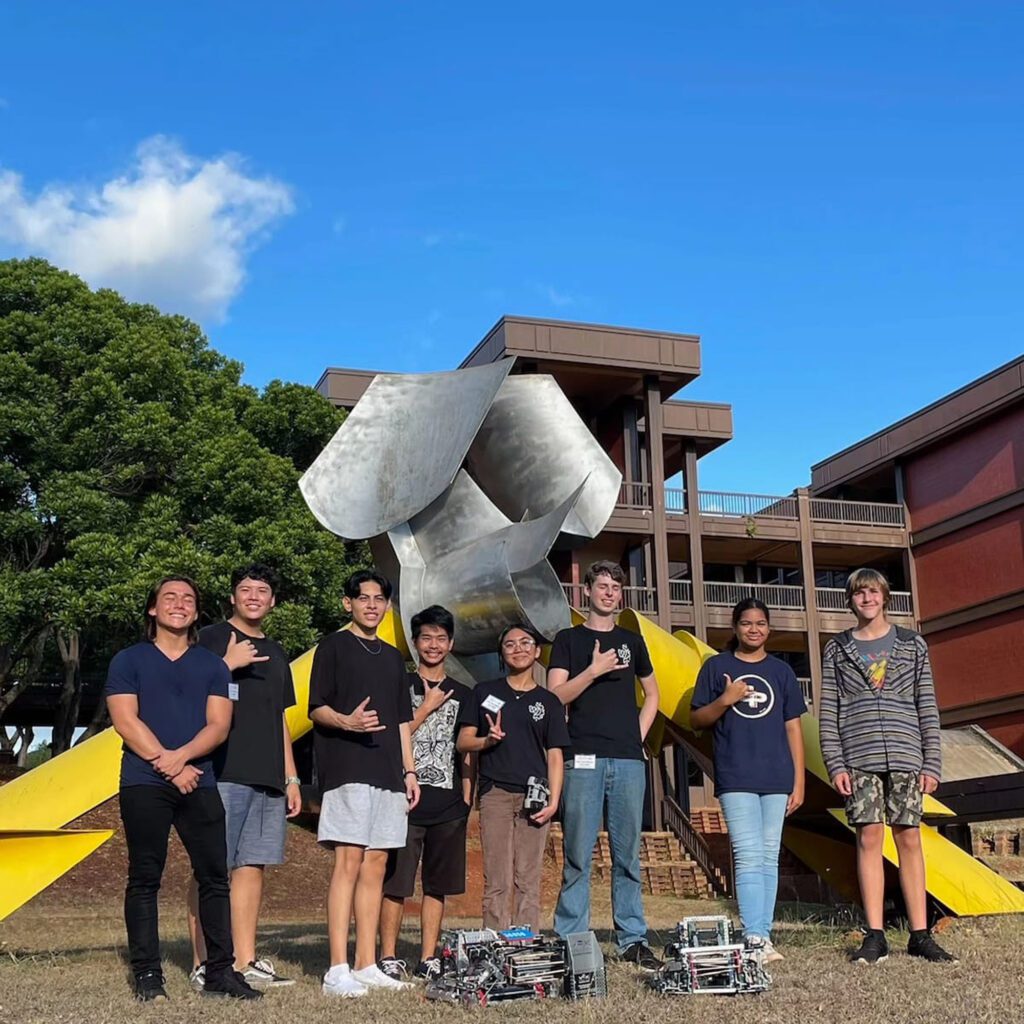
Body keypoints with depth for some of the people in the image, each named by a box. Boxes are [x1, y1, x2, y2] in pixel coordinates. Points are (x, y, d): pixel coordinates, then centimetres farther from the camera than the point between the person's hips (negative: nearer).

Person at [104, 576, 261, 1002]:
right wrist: (169, 766, -11)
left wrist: (182, 755, -14)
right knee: (144, 879, 0)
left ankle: (221, 971, 7)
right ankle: (147, 974, 6)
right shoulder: (128, 661, 7)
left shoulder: (212, 665, 14)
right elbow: (126, 721, -4)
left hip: (199, 782, 3)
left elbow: (219, 725, 4)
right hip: (143, 783, -2)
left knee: (215, 876, 1)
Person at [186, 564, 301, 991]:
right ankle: (203, 964, -2)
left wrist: (291, 778, 19)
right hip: (221, 774, -6)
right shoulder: (210, 639, 3)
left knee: (253, 866, 6)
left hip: (268, 778, 6)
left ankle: (245, 962, 11)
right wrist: (228, 664, -16)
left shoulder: (275, 653, 22)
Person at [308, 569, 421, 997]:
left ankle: (366, 965, 9)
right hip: (347, 770, -6)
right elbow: (316, 708, -3)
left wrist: (410, 770, 14)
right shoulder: (333, 647, 4)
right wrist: (347, 721, -22)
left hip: (388, 774, 6)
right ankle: (338, 970, -11)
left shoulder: (393, 657, 21)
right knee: (349, 863, -11)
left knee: (375, 867, 5)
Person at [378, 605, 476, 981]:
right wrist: (427, 706, -4)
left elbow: (467, 752, 15)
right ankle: (388, 957, 6)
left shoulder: (461, 694, 15)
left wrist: (467, 799, 7)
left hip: (448, 805, 4)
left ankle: (428, 959, 14)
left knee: (437, 885, 7)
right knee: (395, 883, -3)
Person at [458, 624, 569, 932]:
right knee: (497, 881, -4)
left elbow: (554, 755, 8)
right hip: (495, 793, 0)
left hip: (534, 796, 0)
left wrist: (553, 800, -5)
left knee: (528, 881, 0)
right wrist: (488, 740, -10)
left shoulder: (548, 701, 13)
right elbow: (463, 741, 11)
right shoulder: (484, 693, 14)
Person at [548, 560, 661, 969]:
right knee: (578, 854, -4)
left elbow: (652, 694, 25)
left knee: (627, 855, 5)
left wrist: (638, 735, 11)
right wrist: (594, 671, -12)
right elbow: (555, 696, -1)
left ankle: (633, 939, 10)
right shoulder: (569, 639, 8)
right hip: (584, 759, -3)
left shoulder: (631, 641, 17)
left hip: (628, 760, 3)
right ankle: (570, 941, 1)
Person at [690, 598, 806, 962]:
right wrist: (724, 700, -13)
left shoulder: (781, 671, 13)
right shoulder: (716, 667, 6)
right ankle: (754, 938, -14)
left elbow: (793, 728, 13)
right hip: (735, 778, -3)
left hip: (777, 779, 3)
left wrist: (799, 782, 7)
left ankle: (763, 936, 10)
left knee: (769, 858, 5)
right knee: (749, 857, -11)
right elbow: (696, 720, 6)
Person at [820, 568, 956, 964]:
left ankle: (920, 935, 6)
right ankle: (875, 936, 2)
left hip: (905, 754, 0)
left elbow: (927, 707, 7)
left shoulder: (912, 644, 10)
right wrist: (835, 764, -3)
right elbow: (829, 711, 6)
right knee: (869, 837, -2)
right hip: (859, 757, 0)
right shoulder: (837, 649, 10)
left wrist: (932, 763, 1)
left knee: (909, 838, 1)